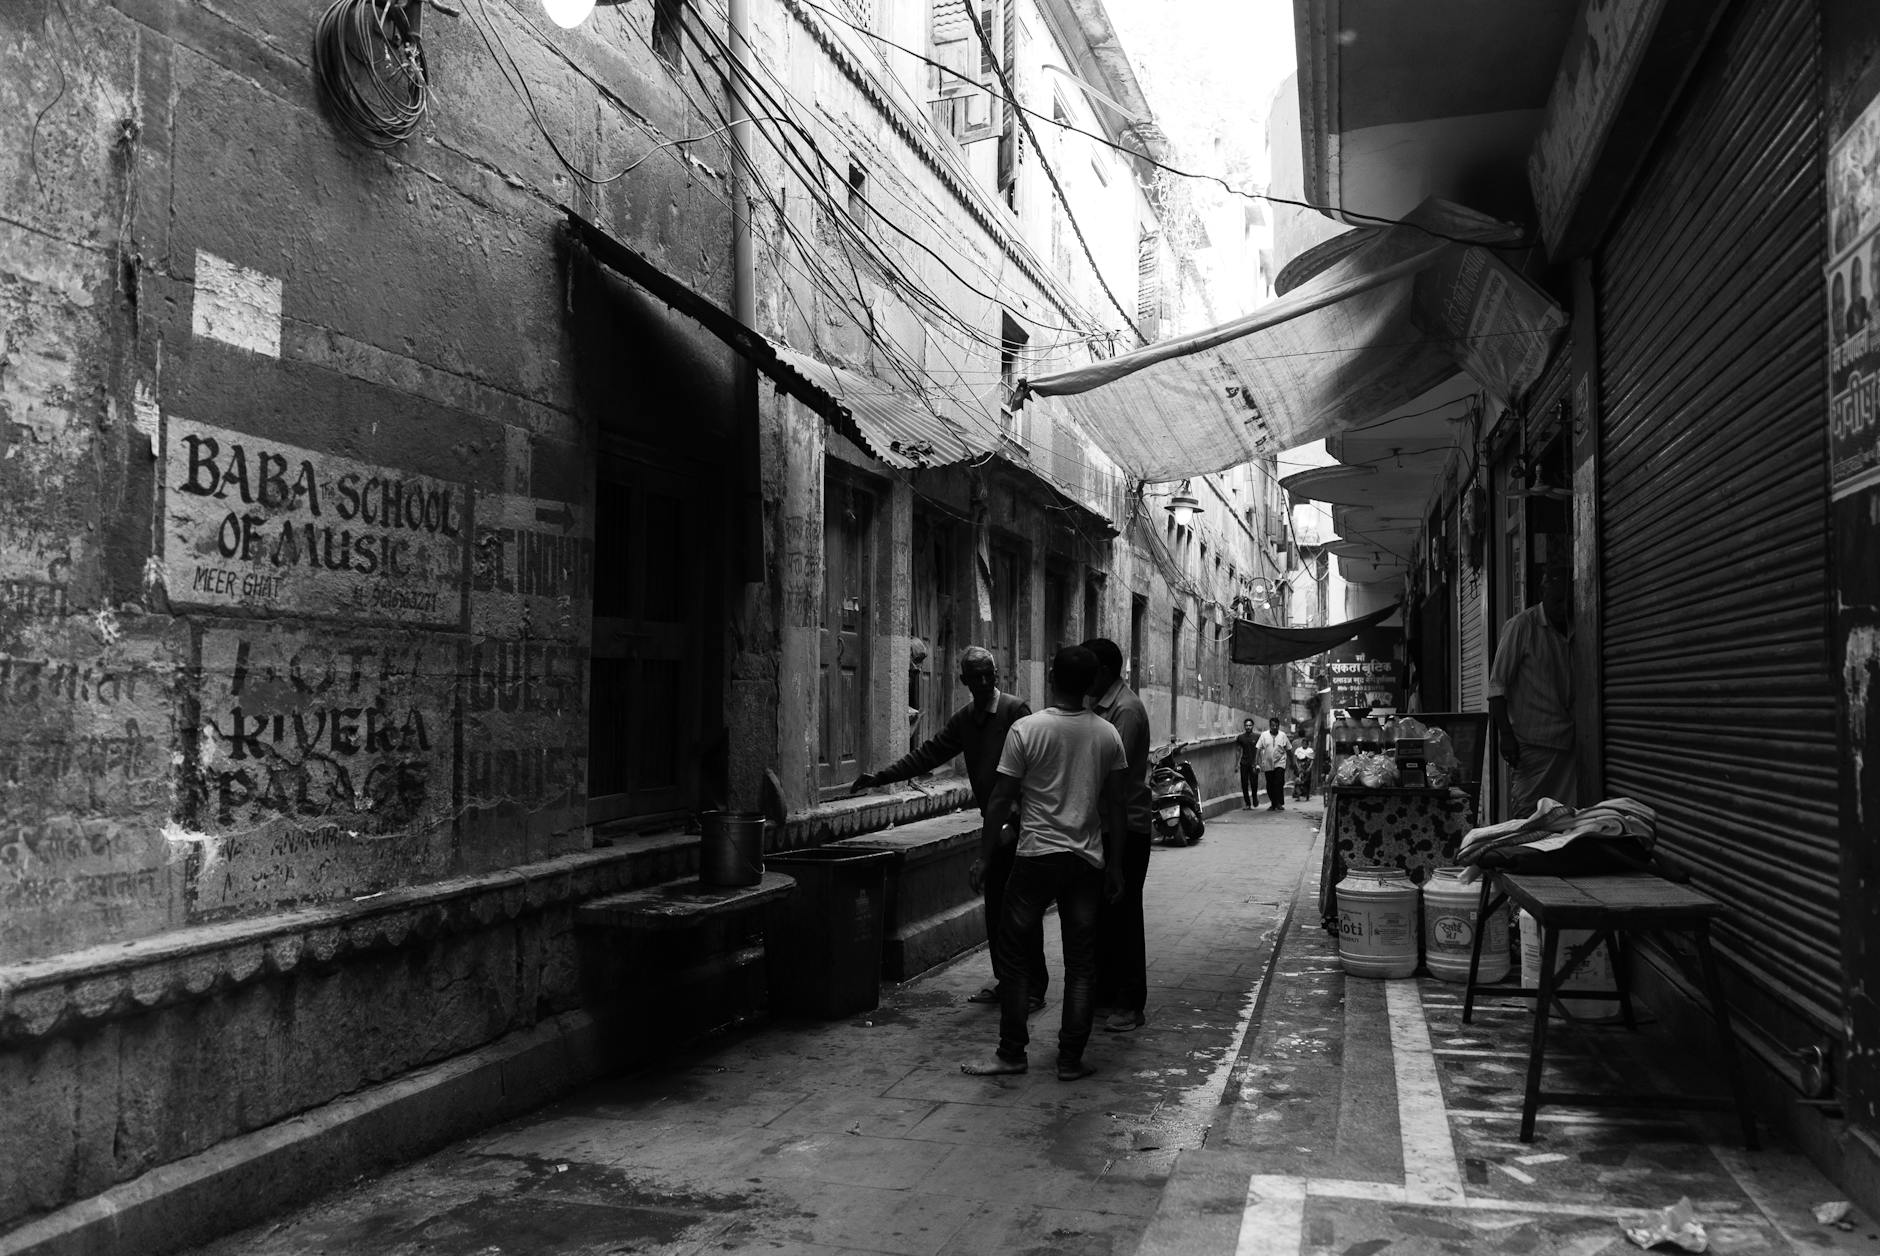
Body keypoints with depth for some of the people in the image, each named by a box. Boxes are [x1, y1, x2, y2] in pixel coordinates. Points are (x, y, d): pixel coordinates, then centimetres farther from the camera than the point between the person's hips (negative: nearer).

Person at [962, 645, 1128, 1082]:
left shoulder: (1026, 730, -9)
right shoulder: (1108, 734, 2)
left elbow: (1001, 800, -7)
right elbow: (1114, 806, 5)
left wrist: (983, 856, 3)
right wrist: (1115, 866, 13)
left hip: (1037, 857, -3)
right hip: (1088, 861, 3)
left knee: (1014, 955, 8)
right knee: (1081, 964, 9)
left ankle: (1011, 1053, 13)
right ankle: (1071, 1060, 12)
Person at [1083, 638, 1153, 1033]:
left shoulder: (1126, 710, -16)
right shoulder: (1100, 706, 12)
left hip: (1127, 825, -9)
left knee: (1123, 913, -3)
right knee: (1101, 910, 15)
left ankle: (1131, 1004, 5)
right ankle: (1105, 991, 27)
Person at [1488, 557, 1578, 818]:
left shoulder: (1574, 629, 13)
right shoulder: (1522, 626, -3)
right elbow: (1497, 684, -5)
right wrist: (1506, 735, -12)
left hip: (1568, 741, 5)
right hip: (1532, 742, -5)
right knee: (1527, 815, -7)